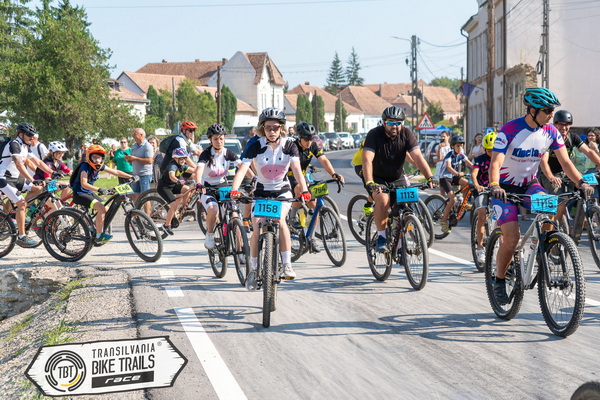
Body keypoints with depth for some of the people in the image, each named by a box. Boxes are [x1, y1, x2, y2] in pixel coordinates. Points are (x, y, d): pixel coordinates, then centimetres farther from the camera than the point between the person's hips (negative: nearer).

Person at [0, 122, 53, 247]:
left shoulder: (25, 146, 11)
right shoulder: (14, 145, -19)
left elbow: (38, 162, 14)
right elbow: (19, 165, -32)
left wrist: (53, 173, 5)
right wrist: (32, 180, -41)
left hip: (15, 178, 9)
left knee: (38, 189, 1)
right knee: (22, 203, -20)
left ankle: (14, 205, 10)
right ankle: (21, 237, -17)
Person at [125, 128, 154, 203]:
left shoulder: (147, 146, -12)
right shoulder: (134, 146, 13)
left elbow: (149, 161, -22)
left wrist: (135, 158, -21)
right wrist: (128, 159, -2)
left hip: (145, 175, -8)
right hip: (136, 174, 8)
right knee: (134, 195, 8)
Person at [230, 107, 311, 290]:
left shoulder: (289, 146, -12)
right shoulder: (255, 146, -15)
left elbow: (297, 170, -21)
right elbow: (242, 169, -25)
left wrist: (304, 190, -39)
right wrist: (234, 189, -42)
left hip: (282, 191, 0)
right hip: (261, 191, 1)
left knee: (279, 220, -28)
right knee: (257, 231, -10)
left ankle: (287, 263, -20)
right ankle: (253, 269, 10)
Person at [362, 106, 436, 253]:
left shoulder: (406, 134, -14)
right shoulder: (374, 134, -21)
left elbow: (418, 157, -21)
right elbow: (367, 159, -32)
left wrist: (430, 178, -35)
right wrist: (369, 183, -47)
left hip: (397, 178, 3)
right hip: (378, 178, -3)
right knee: (383, 200, -31)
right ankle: (381, 238, -17)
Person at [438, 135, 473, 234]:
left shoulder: (461, 155, 0)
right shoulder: (449, 155, -19)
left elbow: (470, 164, -6)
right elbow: (449, 167, -35)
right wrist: (457, 173, -52)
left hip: (454, 177, 6)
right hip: (445, 178, -6)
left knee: (466, 183, -22)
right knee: (453, 199, -20)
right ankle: (443, 220, -10)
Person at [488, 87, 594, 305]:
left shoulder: (551, 132, -7)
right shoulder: (510, 130, -21)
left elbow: (565, 162, -8)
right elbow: (495, 163, -29)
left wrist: (581, 182, -26)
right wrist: (494, 186, -48)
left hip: (529, 184, 4)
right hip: (505, 187, -4)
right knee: (512, 238, -16)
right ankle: (499, 281, 6)